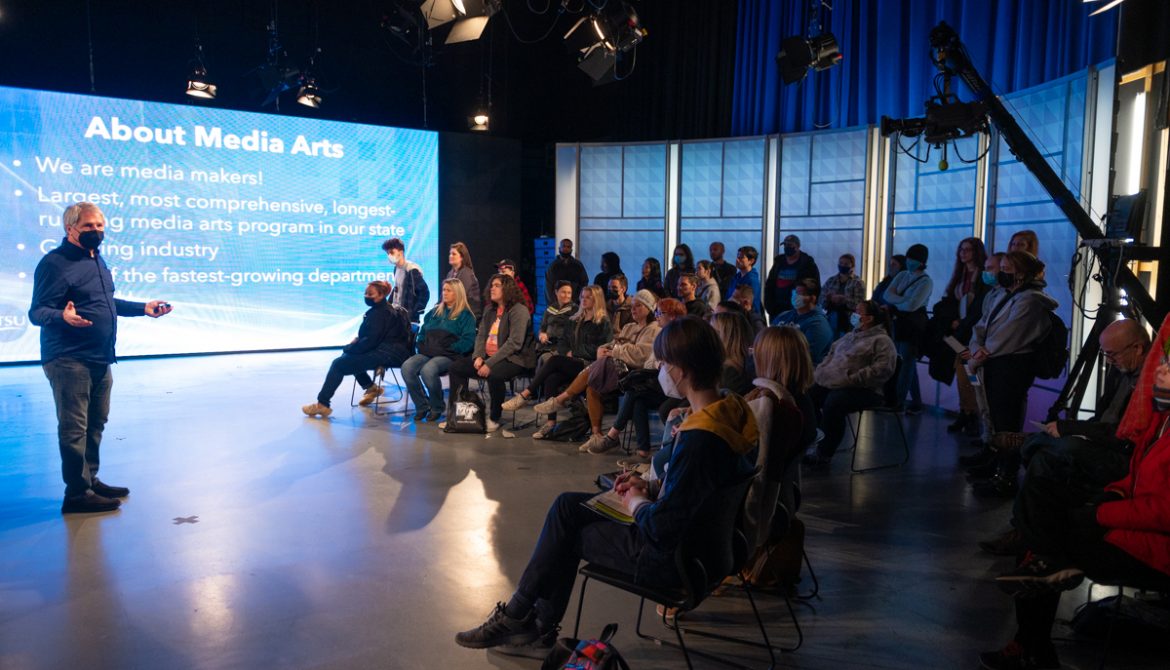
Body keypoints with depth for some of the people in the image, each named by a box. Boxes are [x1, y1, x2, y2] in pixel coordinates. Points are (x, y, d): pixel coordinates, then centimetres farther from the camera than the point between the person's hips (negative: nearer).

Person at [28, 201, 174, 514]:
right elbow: (37, 312, -17)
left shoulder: (97, 260, 17)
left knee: (95, 424, 16)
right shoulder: (55, 263, -12)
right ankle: (77, 494, 2)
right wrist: (63, 316, -37)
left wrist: (143, 308, 20)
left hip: (100, 360, 9)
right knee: (74, 428, -5)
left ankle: (90, 481, 28)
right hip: (69, 361, -9)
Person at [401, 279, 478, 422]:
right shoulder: (435, 312, 24)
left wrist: (447, 350, -12)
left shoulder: (465, 315, 5)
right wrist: (422, 345, 7)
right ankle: (422, 406, -10)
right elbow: (422, 332, 27)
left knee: (427, 370, -36)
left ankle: (437, 408, -12)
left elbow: (467, 341, -7)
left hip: (449, 356, -6)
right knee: (407, 367, -25)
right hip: (427, 353, 6)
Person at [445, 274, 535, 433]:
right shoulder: (489, 309, 14)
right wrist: (478, 356, -7)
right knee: (456, 367, -2)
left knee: (493, 374, -37)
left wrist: (490, 363, -24)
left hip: (512, 359, -8)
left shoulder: (519, 310, -11)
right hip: (488, 356, 8)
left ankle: (494, 419, -17)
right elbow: (481, 335, 14)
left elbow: (514, 343, -20)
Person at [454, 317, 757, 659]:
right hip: (691, 533, 9)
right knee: (568, 505, 11)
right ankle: (538, 630, 16)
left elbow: (663, 527, -28)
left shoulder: (698, 438, -32)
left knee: (565, 533, 6)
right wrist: (652, 487, 4)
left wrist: (637, 503, -8)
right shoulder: (729, 410, -3)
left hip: (672, 557, -9)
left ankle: (515, 617, 28)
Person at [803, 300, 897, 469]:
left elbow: (881, 370, -16)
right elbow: (831, 355, 27)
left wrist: (850, 380, -22)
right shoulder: (850, 336, 26)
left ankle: (823, 455, -22)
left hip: (863, 390, -8)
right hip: (829, 383, 8)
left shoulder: (882, 341, -1)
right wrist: (817, 373, 7)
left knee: (833, 404, -34)